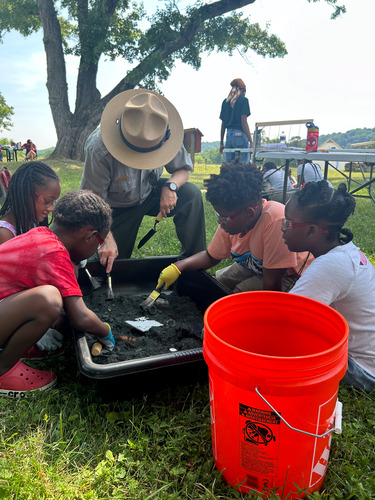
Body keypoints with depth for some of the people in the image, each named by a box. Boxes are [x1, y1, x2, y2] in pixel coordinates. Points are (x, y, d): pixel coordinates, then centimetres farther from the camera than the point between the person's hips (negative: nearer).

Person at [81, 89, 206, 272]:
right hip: (118, 207, -2)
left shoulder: (166, 138, -24)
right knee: (113, 266, -3)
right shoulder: (99, 148, -34)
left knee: (192, 193, -25)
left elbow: (184, 168, -7)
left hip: (151, 194, 3)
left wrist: (171, 186, -30)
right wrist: (107, 238, -39)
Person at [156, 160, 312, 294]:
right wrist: (178, 267, -15)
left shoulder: (274, 220, -39)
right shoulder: (231, 220, -17)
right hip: (252, 266, 7)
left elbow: (272, 283, -32)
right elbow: (211, 256, -1)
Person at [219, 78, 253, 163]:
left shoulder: (225, 101, 14)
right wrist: (251, 141, -12)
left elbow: (223, 124, 14)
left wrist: (221, 143, 17)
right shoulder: (243, 100, -1)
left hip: (228, 135, 6)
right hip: (240, 135, -6)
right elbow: (244, 122, -11)